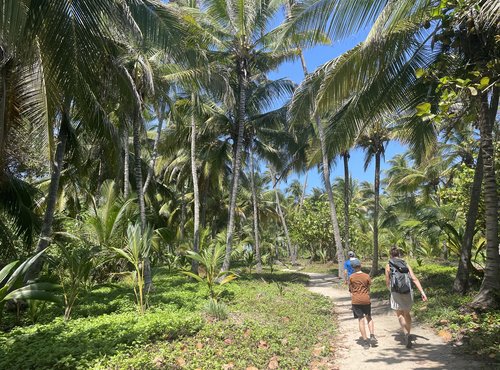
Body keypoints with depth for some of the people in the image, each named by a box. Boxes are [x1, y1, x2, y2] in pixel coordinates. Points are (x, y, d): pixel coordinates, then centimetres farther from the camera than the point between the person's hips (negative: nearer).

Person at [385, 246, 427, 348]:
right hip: (408, 291, 3)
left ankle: (406, 334, -13)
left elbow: (387, 282, 4)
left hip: (396, 292, -3)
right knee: (407, 314, 21)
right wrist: (422, 292, -3)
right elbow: (414, 279, -2)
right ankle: (409, 334, 25)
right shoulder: (406, 264, 6)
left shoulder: (388, 265, 0)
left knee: (400, 315, 8)